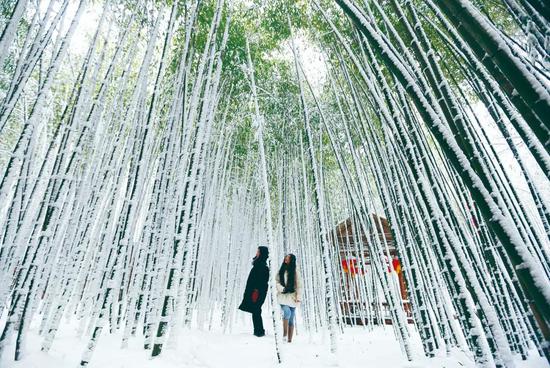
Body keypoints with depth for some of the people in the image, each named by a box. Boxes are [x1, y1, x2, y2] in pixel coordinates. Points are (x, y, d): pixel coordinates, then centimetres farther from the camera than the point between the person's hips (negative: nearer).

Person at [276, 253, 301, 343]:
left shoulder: (295, 272, 0)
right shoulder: (281, 271, 9)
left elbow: (299, 285, -3)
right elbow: (277, 282, 7)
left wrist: (298, 297, -12)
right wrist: (282, 289, -12)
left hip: (292, 297, -1)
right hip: (283, 296, 1)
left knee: (291, 320, 2)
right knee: (287, 312, -24)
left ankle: (290, 340, 11)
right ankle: (284, 333, -10)